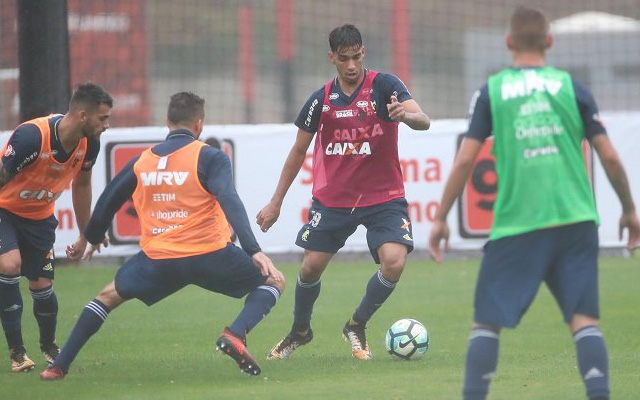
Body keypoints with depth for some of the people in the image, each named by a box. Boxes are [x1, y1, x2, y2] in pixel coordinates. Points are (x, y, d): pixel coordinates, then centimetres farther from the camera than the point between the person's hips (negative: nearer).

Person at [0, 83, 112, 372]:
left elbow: (81, 185, 6)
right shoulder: (31, 136, -35)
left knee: (41, 285, 3)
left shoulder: (89, 144, -14)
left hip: (40, 216, 5)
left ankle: (49, 346, 31)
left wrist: (84, 235, 11)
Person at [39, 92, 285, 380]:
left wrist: (94, 238, 40)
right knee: (273, 281, 14)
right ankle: (235, 334, -13)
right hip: (208, 256, -3)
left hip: (158, 261, 3)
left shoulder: (140, 162, 10)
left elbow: (107, 202, 20)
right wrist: (253, 250, -25)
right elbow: (230, 202, -18)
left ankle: (59, 367, 17)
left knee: (109, 296, 26)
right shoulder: (209, 158, -4)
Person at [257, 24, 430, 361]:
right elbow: (299, 150, 8)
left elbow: (423, 121, -26)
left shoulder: (384, 86, -12)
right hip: (332, 198, 2)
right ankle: (300, 331, 32)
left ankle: (357, 327, 6)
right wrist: (276, 203, 9)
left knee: (394, 262, -20)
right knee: (311, 268, 2)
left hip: (383, 197, -2)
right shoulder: (321, 100, -4)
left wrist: (407, 115, -51)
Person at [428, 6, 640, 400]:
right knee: (585, 319, 1)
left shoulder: (491, 91, 3)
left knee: (487, 320, 7)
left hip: (515, 225, -1)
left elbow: (465, 160, -1)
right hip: (574, 220, 1)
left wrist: (440, 219, 8)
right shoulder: (571, 87, 5)